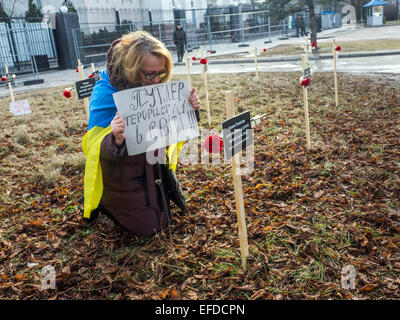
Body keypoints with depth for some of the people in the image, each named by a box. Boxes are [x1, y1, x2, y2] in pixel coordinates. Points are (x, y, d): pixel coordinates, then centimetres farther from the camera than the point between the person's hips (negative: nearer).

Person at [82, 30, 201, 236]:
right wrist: (115, 140, -49)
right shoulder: (105, 93, -27)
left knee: (163, 218, 19)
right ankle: (100, 201, 22)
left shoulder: (155, 86, -9)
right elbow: (97, 148, -26)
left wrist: (190, 111, -21)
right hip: (121, 175, -6)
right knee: (148, 227, 1)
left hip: (152, 169, 6)